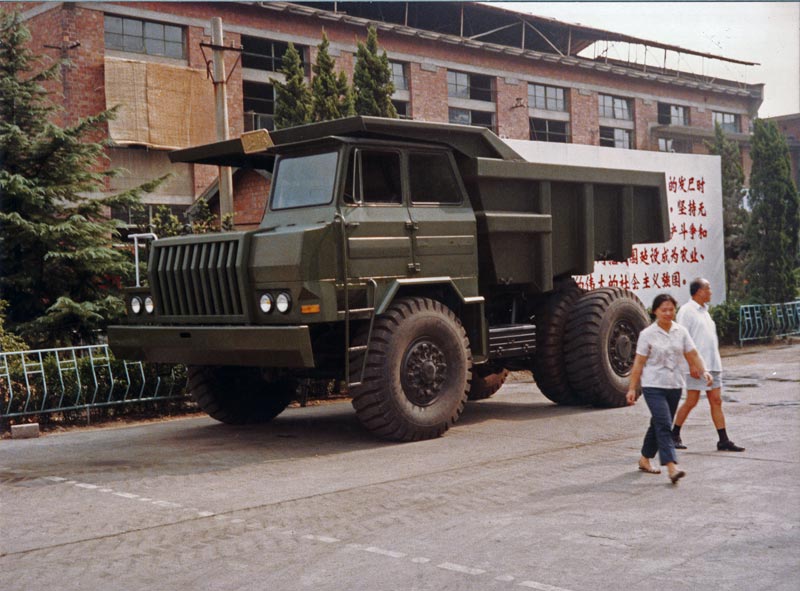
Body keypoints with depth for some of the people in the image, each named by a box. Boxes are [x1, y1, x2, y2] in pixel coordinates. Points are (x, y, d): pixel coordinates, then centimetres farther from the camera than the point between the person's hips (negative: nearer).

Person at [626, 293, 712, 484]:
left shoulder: (681, 332, 6)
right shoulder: (647, 334, -6)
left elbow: (692, 355, 6)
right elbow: (638, 363, -5)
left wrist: (703, 371, -12)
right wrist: (632, 388, -8)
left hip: (675, 386, 5)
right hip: (653, 386, -5)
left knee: (659, 425, 14)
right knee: (663, 425, -15)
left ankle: (645, 459, 30)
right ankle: (672, 468, -21)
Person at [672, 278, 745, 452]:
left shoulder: (704, 311, 19)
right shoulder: (686, 311, -9)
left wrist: (716, 362, 20)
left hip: (712, 365, 8)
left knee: (716, 401, 4)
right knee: (691, 402, -3)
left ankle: (724, 441, 3)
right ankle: (674, 435, 11)